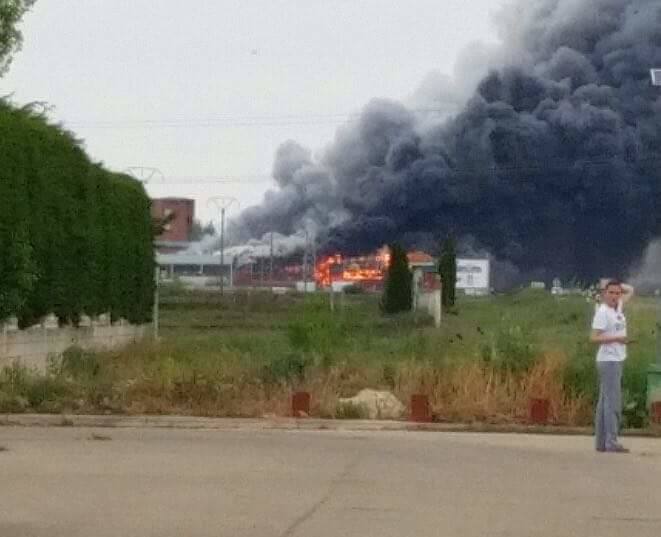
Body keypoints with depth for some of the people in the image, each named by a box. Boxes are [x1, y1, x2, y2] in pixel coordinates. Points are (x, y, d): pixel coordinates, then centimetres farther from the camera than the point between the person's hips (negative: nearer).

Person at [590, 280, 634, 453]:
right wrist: (617, 338, -21)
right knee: (613, 403, -11)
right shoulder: (602, 312, -14)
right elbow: (594, 337, -19)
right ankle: (611, 443, -12)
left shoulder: (618, 307, 10)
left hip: (617, 361, 9)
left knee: (606, 402, 9)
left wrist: (617, 285, 8)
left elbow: (630, 290, 24)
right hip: (609, 361, -9)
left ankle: (601, 442, 13)